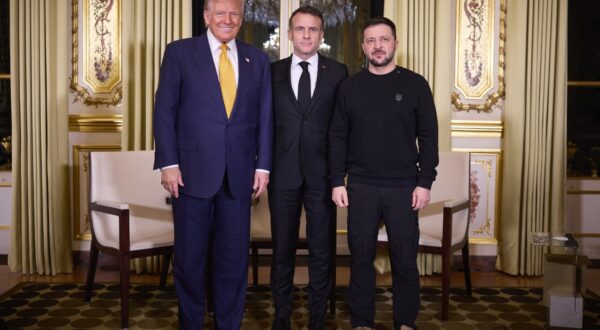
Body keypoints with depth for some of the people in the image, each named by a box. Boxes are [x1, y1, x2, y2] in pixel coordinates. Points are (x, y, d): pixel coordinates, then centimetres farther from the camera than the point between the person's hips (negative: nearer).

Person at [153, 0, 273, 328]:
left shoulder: (257, 59, 10)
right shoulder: (179, 52, 1)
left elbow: (265, 116, 9)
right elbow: (164, 110, -2)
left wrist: (263, 165, 3)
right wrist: (168, 163, -9)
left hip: (239, 174, 3)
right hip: (193, 171, -2)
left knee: (234, 256, 9)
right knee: (190, 256, 9)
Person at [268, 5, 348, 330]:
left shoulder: (337, 72, 4)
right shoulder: (273, 71, 6)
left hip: (322, 173, 0)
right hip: (284, 172, 1)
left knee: (322, 250, 7)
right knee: (282, 249, 10)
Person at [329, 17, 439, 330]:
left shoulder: (415, 84, 1)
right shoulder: (350, 86, 5)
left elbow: (428, 137, 0)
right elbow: (337, 137, 5)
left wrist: (424, 182, -6)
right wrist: (337, 181, -1)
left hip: (404, 186, -1)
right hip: (361, 186, 1)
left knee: (405, 258, 5)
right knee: (361, 257, 7)